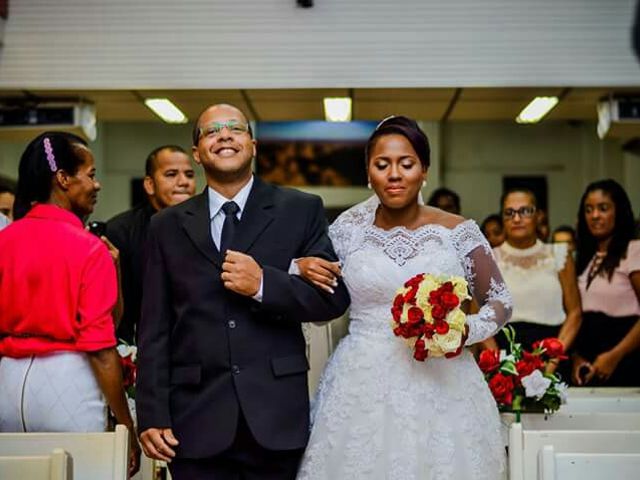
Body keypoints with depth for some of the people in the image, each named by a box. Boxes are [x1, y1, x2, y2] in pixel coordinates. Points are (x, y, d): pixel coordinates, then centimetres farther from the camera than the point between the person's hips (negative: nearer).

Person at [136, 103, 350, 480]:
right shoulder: (168, 226, 9)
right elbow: (155, 331, 6)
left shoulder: (301, 211, 4)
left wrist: (263, 285, -15)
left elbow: (335, 297, -1)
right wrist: (153, 416, -1)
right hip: (196, 422, 1)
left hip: (276, 418, -1)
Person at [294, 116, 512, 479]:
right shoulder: (347, 230, 1)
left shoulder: (459, 232, -2)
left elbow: (500, 302, 6)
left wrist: (467, 331, -14)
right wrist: (300, 270, -11)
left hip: (441, 388, -1)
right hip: (363, 388, 1)